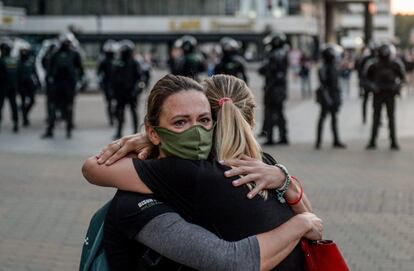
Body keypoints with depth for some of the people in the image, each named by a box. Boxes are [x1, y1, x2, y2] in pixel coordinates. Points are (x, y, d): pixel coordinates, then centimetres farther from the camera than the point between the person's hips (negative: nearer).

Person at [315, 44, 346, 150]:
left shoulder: (334, 68, 11)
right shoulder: (323, 69, -15)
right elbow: (323, 85, -18)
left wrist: (338, 98, 16)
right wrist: (327, 98, -23)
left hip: (334, 96, 8)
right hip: (327, 96, -8)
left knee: (334, 117, 11)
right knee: (323, 117, -2)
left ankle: (336, 141, 17)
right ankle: (318, 141, 3)